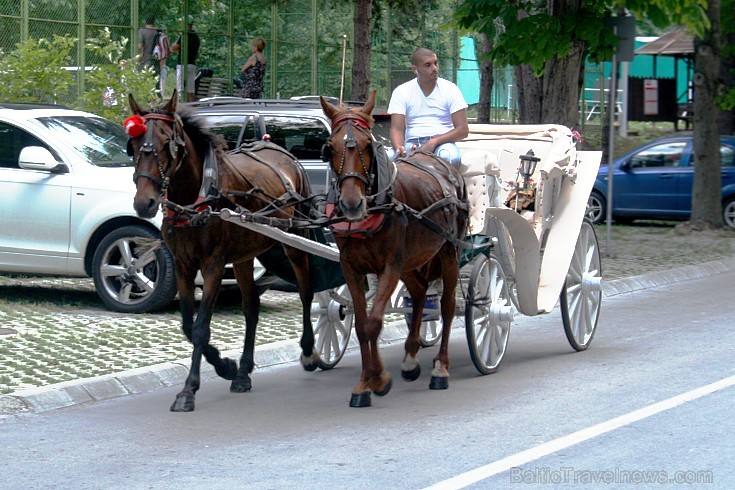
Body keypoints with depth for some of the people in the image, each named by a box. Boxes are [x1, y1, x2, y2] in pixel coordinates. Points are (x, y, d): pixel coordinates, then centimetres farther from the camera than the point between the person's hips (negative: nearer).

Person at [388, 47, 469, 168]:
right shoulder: (401, 92, 7)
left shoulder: (450, 89, 4)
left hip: (442, 143, -1)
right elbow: (397, 129, -1)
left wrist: (434, 142, -18)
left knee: (450, 157, -37)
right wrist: (398, 148, -26)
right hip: (412, 143, 1)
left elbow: (463, 130, -3)